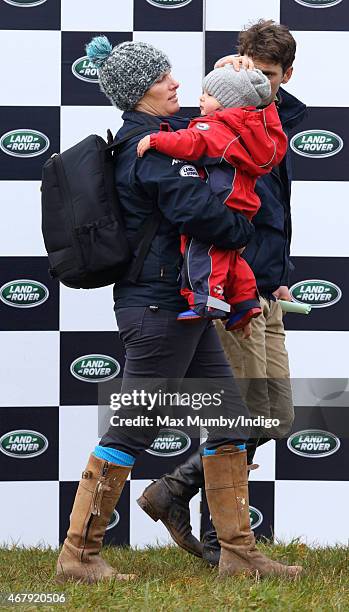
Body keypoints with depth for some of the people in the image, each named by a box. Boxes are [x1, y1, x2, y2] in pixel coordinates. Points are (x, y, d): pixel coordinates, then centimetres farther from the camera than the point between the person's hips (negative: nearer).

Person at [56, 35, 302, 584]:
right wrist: (244, 230, -8)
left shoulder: (166, 132, 15)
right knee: (131, 431, -4)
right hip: (160, 305, -10)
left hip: (185, 306, 10)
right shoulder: (146, 146, -16)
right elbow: (194, 208, -27)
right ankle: (78, 556, 4)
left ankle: (239, 551, 13)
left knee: (228, 420, 9)